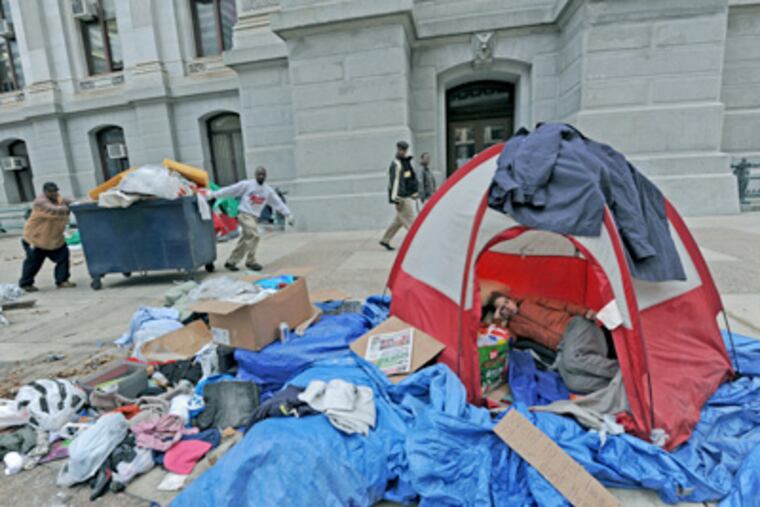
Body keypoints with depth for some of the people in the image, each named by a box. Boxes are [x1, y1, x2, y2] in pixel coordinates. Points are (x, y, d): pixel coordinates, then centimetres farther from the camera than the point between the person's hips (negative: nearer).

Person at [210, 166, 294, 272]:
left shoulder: (268, 190, 10)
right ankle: (251, 261, -12)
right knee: (254, 236, -21)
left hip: (255, 217, 6)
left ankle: (230, 262, 18)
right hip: (244, 214, -6)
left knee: (244, 241, 7)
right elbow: (230, 190, -4)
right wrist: (214, 195, -7)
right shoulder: (247, 184, -4)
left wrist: (288, 215, 8)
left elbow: (278, 203, 12)